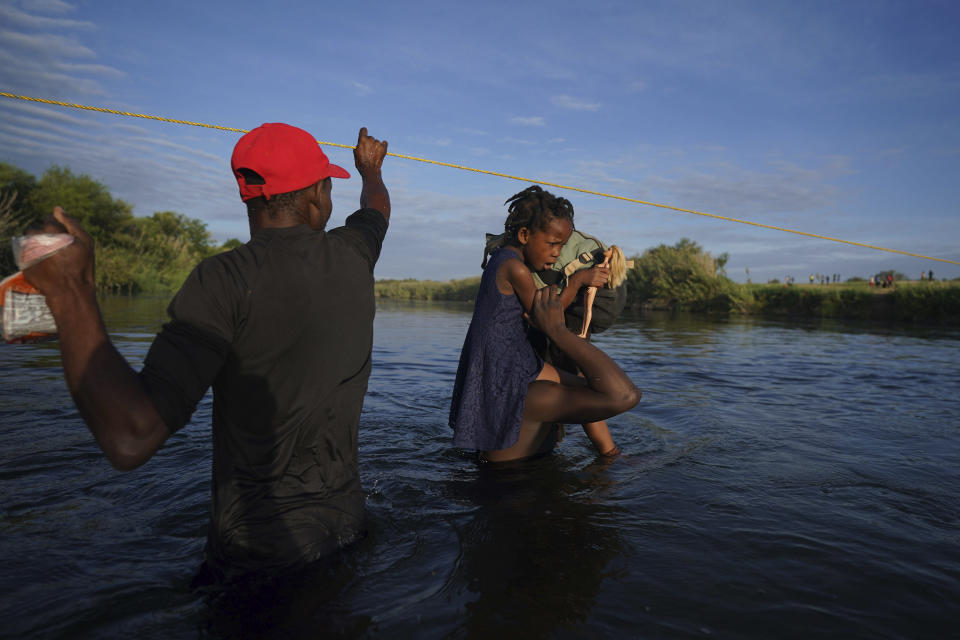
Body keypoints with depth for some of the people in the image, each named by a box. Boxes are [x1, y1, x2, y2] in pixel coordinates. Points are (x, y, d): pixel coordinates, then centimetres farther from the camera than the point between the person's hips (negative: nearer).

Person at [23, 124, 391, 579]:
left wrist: (72, 292, -19)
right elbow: (377, 210, 22)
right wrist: (370, 168, 44)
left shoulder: (226, 280, -20)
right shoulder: (352, 256, -4)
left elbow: (130, 439, -27)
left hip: (255, 555, -4)